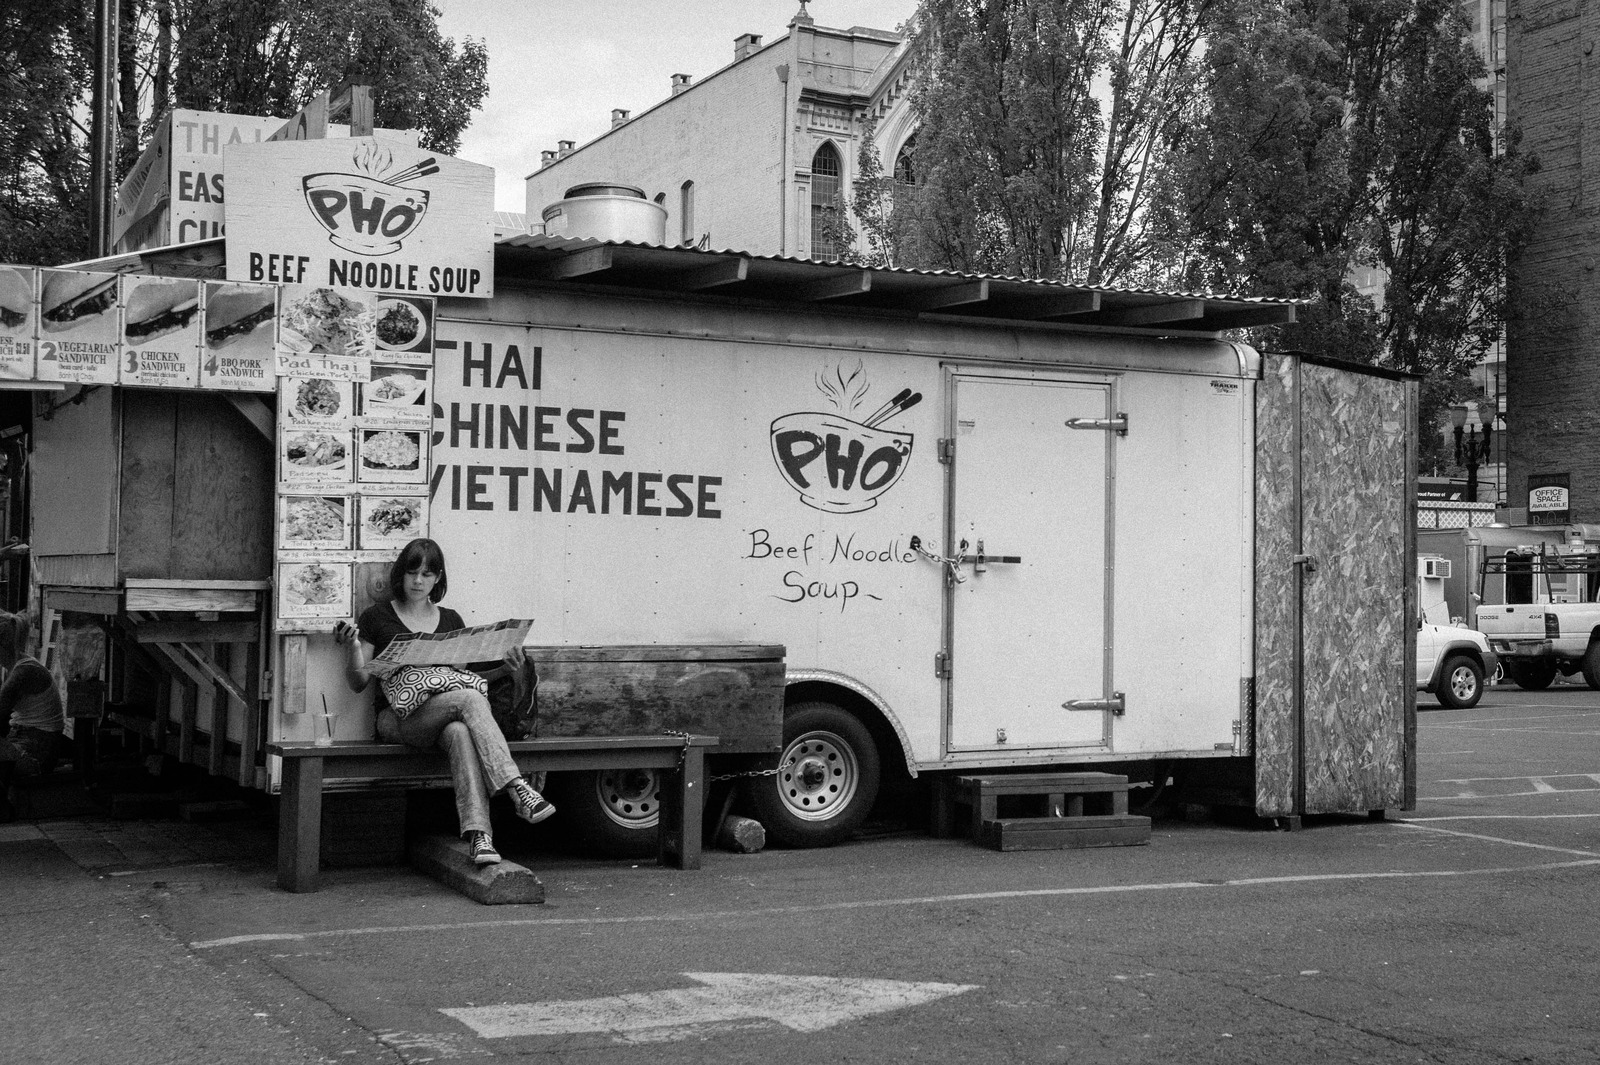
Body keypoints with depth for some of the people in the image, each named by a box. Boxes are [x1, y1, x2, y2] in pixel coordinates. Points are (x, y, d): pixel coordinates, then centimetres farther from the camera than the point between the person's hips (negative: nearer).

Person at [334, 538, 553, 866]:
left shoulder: (450, 620, 20)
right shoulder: (377, 617, 9)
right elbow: (358, 683, 7)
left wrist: (505, 668, 3)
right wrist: (352, 646, -12)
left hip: (445, 718, 3)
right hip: (398, 716, -3)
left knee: (461, 733, -37)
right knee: (470, 699, -33)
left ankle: (477, 834, -49)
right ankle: (518, 790, -44)